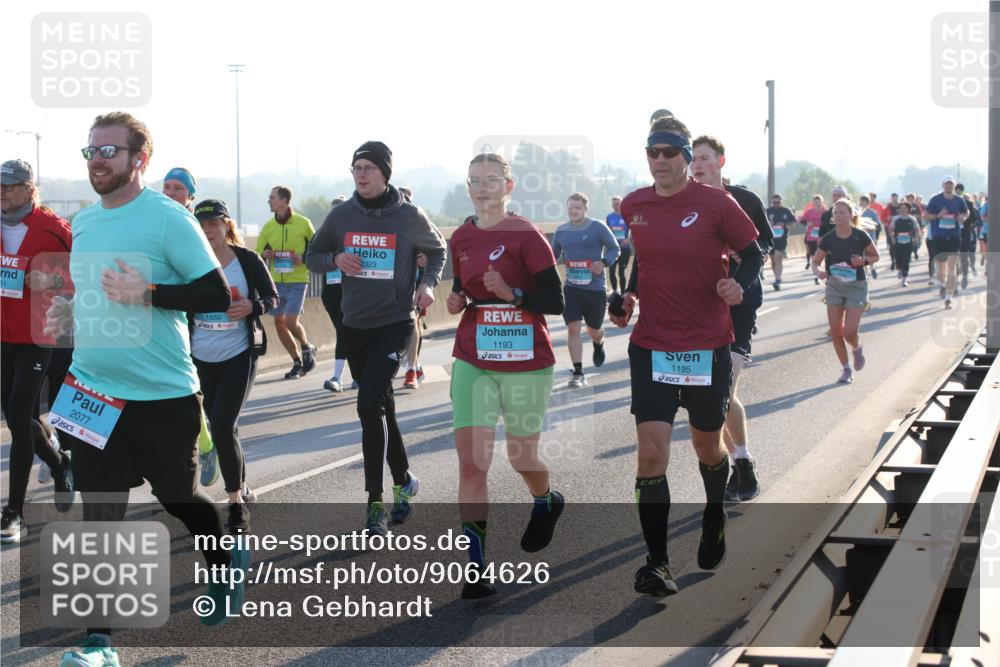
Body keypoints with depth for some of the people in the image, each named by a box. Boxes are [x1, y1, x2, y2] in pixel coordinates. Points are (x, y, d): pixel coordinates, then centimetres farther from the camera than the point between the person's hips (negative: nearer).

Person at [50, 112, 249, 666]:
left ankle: (226, 564, 44)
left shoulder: (168, 218, -12)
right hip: (93, 392, 5)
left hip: (162, 396, -5)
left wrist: (147, 293, -24)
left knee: (179, 497, 13)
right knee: (99, 515, 1)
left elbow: (218, 295, -14)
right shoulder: (83, 223, 10)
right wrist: (70, 313, 4)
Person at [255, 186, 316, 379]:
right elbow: (258, 252, 14)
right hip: (275, 281, 5)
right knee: (279, 322, 5)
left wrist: (303, 258, -14)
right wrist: (264, 255, -8)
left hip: (297, 281, -5)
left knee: (291, 321, -14)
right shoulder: (268, 226, 6)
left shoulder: (303, 223, -5)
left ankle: (307, 348, 16)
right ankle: (298, 362, 19)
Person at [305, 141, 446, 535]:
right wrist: (335, 259, -10)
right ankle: (403, 481, 34)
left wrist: (429, 283, -7)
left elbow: (438, 250, 11)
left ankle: (376, 502, -10)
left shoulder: (409, 217, -6)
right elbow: (312, 257, 12)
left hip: (394, 325, -4)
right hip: (354, 326, 4)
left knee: (369, 406, -17)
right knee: (382, 408, 15)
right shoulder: (341, 216, 2)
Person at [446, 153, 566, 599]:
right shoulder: (462, 238, 6)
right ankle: (475, 567, -4)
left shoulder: (526, 236, -10)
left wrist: (511, 294, -25)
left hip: (525, 363, -4)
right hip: (472, 360, 4)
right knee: (471, 461, -7)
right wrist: (457, 299, -1)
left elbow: (555, 302, -11)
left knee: (521, 457, 11)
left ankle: (547, 503, 47)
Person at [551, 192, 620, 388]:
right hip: (571, 288, 2)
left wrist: (604, 262, -20)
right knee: (573, 328, -9)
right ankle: (578, 374, -4)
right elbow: (554, 254, 18)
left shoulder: (598, 228, -8)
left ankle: (598, 345, 52)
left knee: (593, 330, 13)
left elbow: (614, 248, -2)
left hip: (595, 287, -2)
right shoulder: (561, 231, 4)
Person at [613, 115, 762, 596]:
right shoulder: (633, 206, 3)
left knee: (708, 448, 14)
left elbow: (752, 252, -1)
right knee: (651, 453, -9)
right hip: (651, 346, 2)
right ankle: (657, 564, -3)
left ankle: (714, 520, 46)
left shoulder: (717, 203, -9)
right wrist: (629, 294, 6)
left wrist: (740, 284, -21)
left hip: (708, 347, -2)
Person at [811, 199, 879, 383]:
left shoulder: (860, 237, -11)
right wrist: (818, 272, -21)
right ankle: (847, 369, 16)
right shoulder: (828, 239, -6)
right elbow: (815, 262, 1)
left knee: (849, 333, -11)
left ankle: (857, 348, 25)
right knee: (835, 331, -1)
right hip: (834, 286, 3)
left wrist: (864, 261, -17)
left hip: (856, 287, -3)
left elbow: (875, 256, 4)